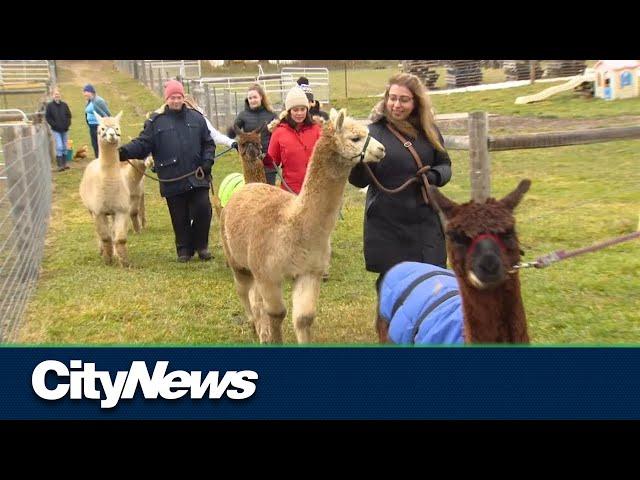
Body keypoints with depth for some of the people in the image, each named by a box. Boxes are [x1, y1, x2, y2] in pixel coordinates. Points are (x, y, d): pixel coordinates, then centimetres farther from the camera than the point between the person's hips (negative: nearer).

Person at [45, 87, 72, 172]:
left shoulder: (64, 105, 6)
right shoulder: (50, 105, -3)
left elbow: (69, 115, 12)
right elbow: (47, 117, -3)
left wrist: (67, 124, -2)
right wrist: (54, 125, -12)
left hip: (65, 129, 4)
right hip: (56, 130, -4)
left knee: (64, 147, 10)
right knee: (59, 147, -12)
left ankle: (64, 164, 19)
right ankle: (60, 165, -9)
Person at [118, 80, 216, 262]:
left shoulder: (196, 117, 9)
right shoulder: (156, 121, 2)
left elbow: (208, 143, 15)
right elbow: (142, 144, -1)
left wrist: (208, 160, -1)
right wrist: (124, 152, -17)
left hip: (197, 177, 1)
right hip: (172, 180, -1)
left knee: (203, 209, -4)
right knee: (180, 218, 5)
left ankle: (201, 245, 16)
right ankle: (184, 249, 21)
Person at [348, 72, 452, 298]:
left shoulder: (429, 131, 5)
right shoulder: (375, 131, -4)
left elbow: (445, 165, 16)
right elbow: (360, 180, -6)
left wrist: (434, 175, -7)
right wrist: (357, 160, -29)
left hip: (425, 222, 3)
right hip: (387, 225, -3)